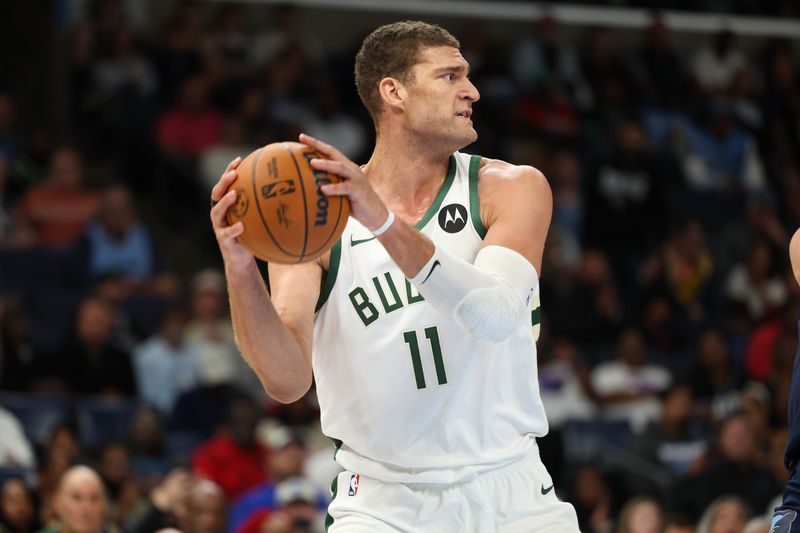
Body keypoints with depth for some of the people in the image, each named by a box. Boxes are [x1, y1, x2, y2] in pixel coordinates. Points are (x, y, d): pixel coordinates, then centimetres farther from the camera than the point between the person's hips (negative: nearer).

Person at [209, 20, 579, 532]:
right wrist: (241, 271, -32)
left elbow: (495, 315, -24)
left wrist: (383, 222, -35)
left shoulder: (514, 189, -4)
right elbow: (288, 381, -16)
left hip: (508, 492, 1)